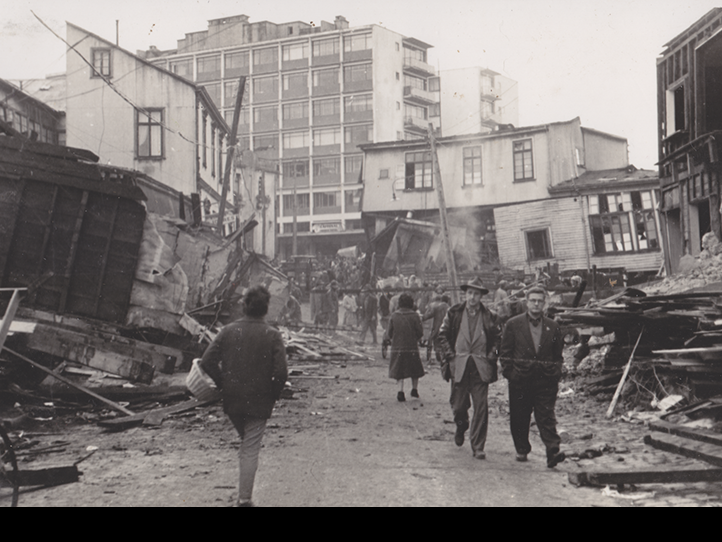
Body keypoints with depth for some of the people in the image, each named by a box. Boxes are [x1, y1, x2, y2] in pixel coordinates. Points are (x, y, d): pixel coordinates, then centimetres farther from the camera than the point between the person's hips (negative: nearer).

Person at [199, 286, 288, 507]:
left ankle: (244, 494, 34)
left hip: (232, 400, 3)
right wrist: (274, 395, 0)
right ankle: (244, 499, 3)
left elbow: (207, 362, -7)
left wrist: (223, 385, 5)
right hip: (259, 402, -3)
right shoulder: (272, 335, -11)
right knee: (251, 449, 4)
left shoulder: (229, 331, -4)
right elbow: (281, 372, -17)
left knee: (245, 444, 26)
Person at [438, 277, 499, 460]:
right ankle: (461, 427, 41)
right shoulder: (454, 313, 5)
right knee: (458, 406, 6)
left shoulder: (489, 316, 5)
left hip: (481, 367, 0)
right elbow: (443, 335, 9)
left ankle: (478, 447, 4)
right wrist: (450, 355, -1)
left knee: (481, 407, -6)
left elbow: (497, 339, 13)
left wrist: (491, 356, -1)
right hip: (459, 365, 0)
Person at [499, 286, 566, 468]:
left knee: (546, 417, -7)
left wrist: (555, 373, 4)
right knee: (519, 418, 8)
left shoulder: (553, 327, 8)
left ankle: (553, 452, -12)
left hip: (546, 380, 0)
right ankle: (522, 450, 24)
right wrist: (509, 373, -3)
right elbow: (505, 352, 4)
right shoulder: (513, 324, 3)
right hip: (520, 380, 0)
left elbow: (558, 354, 14)